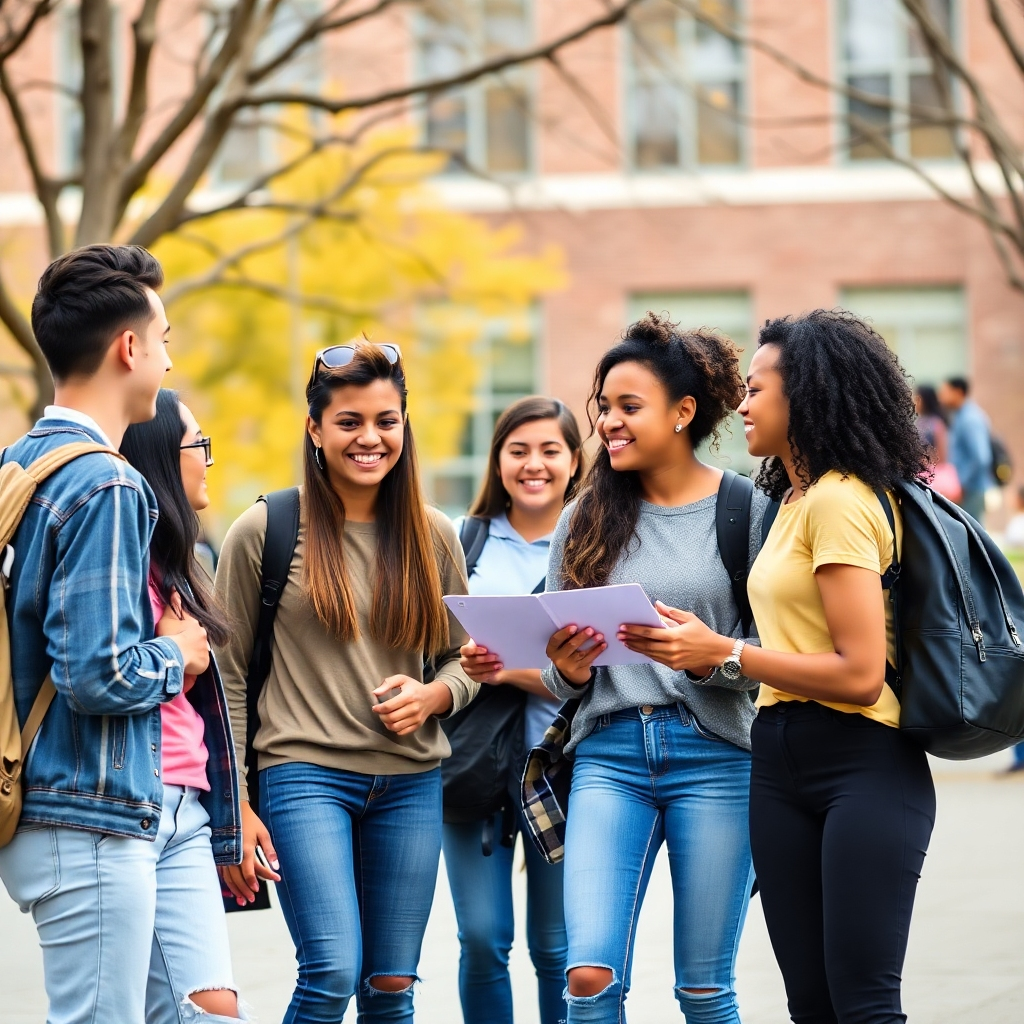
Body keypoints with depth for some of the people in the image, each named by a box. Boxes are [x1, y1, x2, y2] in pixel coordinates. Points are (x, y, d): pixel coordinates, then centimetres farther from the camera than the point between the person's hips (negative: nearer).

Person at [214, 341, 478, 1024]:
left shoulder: (432, 537, 8)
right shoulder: (266, 531, -2)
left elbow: (464, 657, 17)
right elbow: (227, 675, 0)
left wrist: (432, 696, -7)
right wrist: (234, 807, -4)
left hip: (411, 781, 4)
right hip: (307, 770, -4)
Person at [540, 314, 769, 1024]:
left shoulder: (745, 511, 0)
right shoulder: (585, 521, 11)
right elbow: (562, 675, 15)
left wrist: (708, 655, -20)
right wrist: (567, 667, -8)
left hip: (713, 753, -3)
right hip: (610, 753, 3)